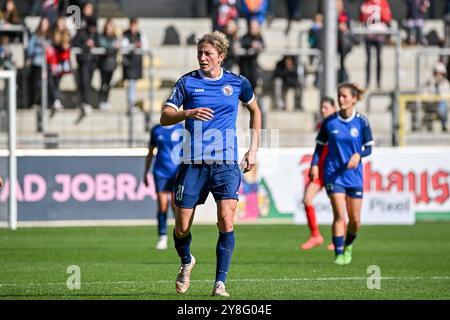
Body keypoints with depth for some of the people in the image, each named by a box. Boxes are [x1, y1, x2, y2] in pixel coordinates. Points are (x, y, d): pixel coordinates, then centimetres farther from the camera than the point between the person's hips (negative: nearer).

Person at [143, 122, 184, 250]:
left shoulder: (181, 129, 2)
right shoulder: (156, 130, 10)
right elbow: (150, 153, 17)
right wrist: (145, 174, 16)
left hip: (176, 173, -2)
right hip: (160, 173, 2)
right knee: (162, 207, -4)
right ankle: (162, 238, 2)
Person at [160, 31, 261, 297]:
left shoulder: (237, 83, 4)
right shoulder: (187, 82, 1)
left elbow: (255, 110, 22)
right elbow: (165, 117, -3)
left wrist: (254, 149, 15)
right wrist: (188, 113, -23)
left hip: (226, 163, 0)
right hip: (193, 163, 0)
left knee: (226, 222, -15)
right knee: (182, 227, 2)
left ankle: (220, 283, -9)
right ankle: (186, 262, 34)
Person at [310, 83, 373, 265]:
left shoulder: (361, 122, -3)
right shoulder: (329, 122, -2)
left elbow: (368, 148, 1)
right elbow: (320, 146, 6)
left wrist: (358, 155, -19)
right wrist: (314, 164, -8)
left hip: (354, 175, 1)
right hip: (333, 174, -1)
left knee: (355, 219, 7)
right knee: (339, 215, -15)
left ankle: (348, 246, 34)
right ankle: (339, 254, -12)